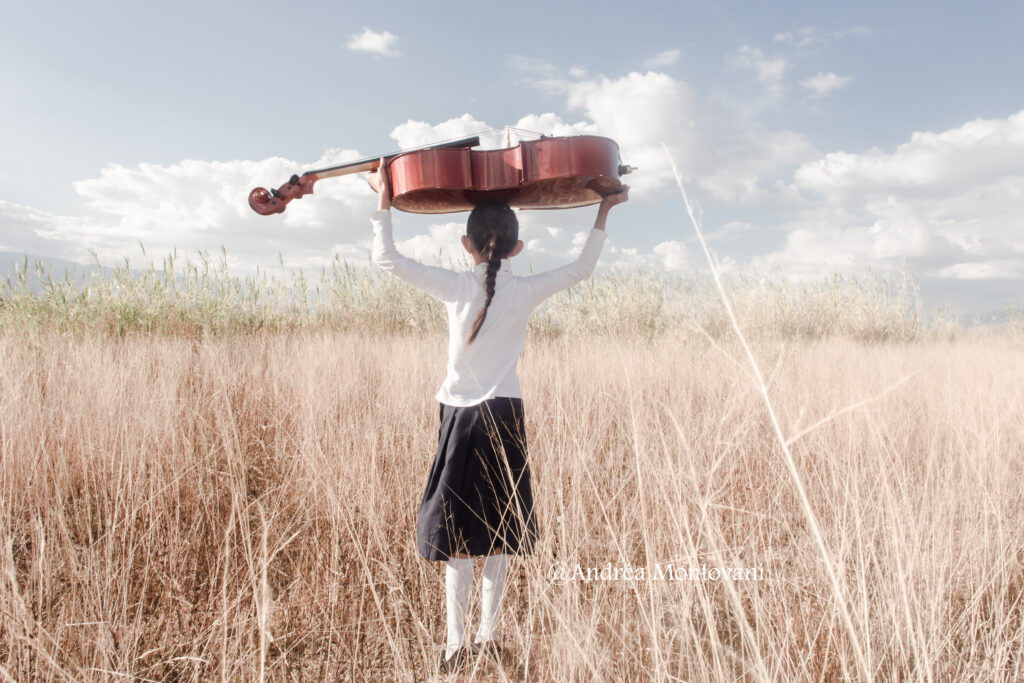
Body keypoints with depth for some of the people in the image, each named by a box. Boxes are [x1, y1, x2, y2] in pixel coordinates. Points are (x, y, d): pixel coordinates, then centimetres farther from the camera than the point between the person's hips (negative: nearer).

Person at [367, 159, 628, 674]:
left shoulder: (455, 287, -8)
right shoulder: (526, 291, -3)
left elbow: (386, 258, -3)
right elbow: (582, 268, 11)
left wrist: (383, 201, 8)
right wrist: (603, 213, 21)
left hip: (461, 418, -2)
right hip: (505, 418, 2)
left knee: (459, 535, 5)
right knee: (497, 535, 13)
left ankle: (456, 645, 9)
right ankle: (488, 636, 23)